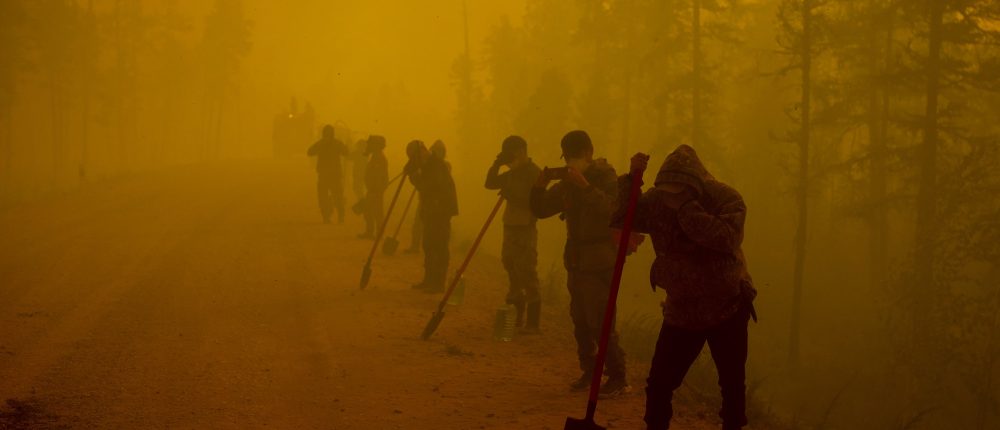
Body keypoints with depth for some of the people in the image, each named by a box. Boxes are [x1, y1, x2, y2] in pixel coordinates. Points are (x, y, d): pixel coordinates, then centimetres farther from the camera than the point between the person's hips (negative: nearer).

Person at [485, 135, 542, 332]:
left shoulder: (533, 173, -12)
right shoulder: (512, 173, 14)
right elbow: (490, 183, 16)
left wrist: (512, 196, -21)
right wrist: (496, 164, 5)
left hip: (525, 230, -9)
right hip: (510, 227, 9)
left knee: (528, 275, -9)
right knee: (513, 274, 13)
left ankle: (532, 323, -7)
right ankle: (516, 316, 23)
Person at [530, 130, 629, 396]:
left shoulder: (606, 178, -9)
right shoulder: (566, 182, 11)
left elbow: (612, 209, -26)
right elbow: (540, 210, 9)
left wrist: (585, 186, -32)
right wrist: (540, 185, -8)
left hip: (599, 263, -7)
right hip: (576, 261, 7)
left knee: (600, 323, -11)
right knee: (580, 321, 9)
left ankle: (618, 379, -6)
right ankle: (589, 372, 18)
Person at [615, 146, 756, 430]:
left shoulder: (726, 200, -16)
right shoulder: (657, 200, -5)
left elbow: (726, 239, -33)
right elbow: (617, 218, -5)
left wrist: (686, 207, -36)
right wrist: (631, 178, -17)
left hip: (727, 309, -2)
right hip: (681, 311, 2)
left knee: (732, 385, 7)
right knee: (659, 385, -3)